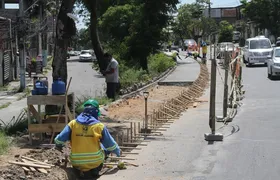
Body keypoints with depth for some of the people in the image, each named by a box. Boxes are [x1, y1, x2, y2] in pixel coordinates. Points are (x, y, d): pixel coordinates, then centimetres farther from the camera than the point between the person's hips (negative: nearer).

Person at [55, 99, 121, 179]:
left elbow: (59, 140, 0)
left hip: (77, 163, 1)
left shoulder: (73, 124, -3)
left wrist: (58, 145, 25)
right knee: (107, 148, 23)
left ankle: (80, 171, 8)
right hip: (95, 162, -1)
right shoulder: (99, 126, -5)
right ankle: (95, 170, 10)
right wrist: (118, 152, 26)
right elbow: (111, 145, 5)